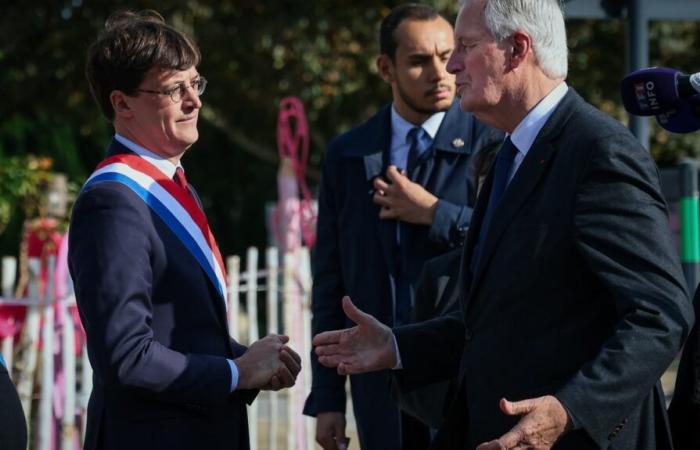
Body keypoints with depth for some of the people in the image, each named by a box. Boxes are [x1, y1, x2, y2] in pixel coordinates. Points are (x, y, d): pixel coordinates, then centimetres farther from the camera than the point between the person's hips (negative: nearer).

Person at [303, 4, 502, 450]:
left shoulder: (494, 141, -3)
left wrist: (434, 214, -14)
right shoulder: (347, 155, 8)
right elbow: (330, 284, 8)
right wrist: (327, 397, 4)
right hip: (381, 389, 3)